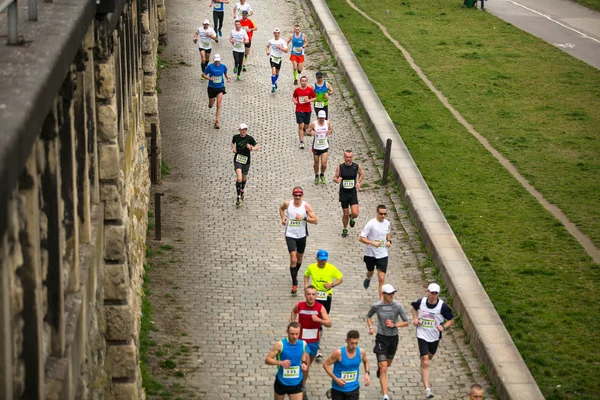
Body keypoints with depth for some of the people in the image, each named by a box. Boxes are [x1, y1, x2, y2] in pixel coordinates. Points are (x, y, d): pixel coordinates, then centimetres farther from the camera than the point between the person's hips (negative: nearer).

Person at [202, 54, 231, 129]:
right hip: (211, 87, 0)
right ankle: (212, 101, 56)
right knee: (211, 105, 15)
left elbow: (226, 73, 17)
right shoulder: (209, 66, -10)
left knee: (219, 105, -13)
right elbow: (204, 74, -3)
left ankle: (216, 122, -10)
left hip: (220, 87, 0)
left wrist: (228, 78, -2)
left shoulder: (223, 66, -4)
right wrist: (209, 78, -22)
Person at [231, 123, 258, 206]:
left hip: (246, 161, 1)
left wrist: (251, 148, -23)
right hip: (237, 160, -1)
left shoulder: (250, 138, -8)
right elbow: (232, 142, 20)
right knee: (239, 178, -18)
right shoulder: (236, 137, -3)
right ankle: (238, 198, -12)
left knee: (244, 178, 20)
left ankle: (242, 191, 50)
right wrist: (233, 148, 0)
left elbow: (257, 147, -3)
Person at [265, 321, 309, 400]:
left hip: (296, 384, 1)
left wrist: (304, 362, -3)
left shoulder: (303, 344, -7)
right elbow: (267, 360, -16)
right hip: (281, 383, -1)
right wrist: (280, 362, -33)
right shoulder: (280, 345, -18)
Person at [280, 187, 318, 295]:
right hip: (290, 235, -1)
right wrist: (283, 218, 3)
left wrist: (304, 218, -23)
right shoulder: (287, 204, -7)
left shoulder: (306, 206, -10)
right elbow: (281, 208, 18)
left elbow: (315, 221, -10)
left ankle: (295, 275, 47)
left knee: (299, 259, 19)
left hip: (302, 236, 1)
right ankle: (294, 284, -10)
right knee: (293, 259, -14)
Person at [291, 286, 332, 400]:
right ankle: (302, 389, -1)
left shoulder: (320, 307, -13)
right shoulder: (299, 306, -10)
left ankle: (302, 384, 37)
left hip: (314, 341, 2)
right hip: (302, 340, -2)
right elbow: (293, 311, 15)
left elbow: (329, 324, -16)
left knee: (308, 364, 18)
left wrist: (318, 319, -33)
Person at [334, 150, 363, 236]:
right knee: (345, 214, 8)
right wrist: (337, 180, -22)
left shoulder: (356, 166, -5)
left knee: (355, 213, -12)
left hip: (353, 193, 0)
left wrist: (358, 182, -2)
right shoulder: (340, 167, -7)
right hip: (343, 193, 0)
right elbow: (335, 177, 2)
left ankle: (352, 218, 25)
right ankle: (345, 230, 31)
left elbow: (361, 174, 15)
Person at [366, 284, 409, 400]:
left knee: (388, 364, 24)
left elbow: (406, 322, -4)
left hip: (393, 338, 3)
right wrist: (371, 327, -6)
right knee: (383, 368, -10)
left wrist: (394, 325, -18)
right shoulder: (376, 306, -9)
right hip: (381, 337, -3)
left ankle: (379, 367, 61)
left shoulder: (397, 306, -9)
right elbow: (368, 316, 11)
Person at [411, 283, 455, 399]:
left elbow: (451, 320, -6)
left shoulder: (442, 306, -16)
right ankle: (427, 389, -11)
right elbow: (414, 307, 13)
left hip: (435, 336, 2)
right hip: (422, 336, -2)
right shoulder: (421, 302, -12)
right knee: (425, 363, -10)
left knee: (429, 357, 26)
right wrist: (415, 318, -4)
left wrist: (443, 326, -24)